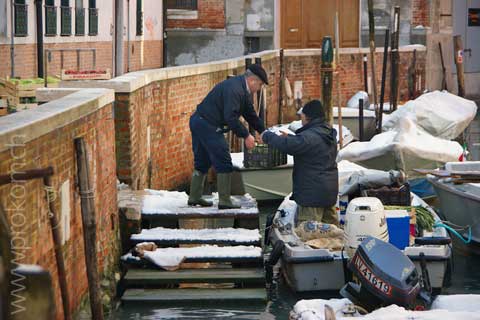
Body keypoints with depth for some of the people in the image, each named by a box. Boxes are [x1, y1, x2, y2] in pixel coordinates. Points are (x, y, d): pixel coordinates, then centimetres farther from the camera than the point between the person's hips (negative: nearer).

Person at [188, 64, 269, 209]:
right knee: (224, 163, -6)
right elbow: (231, 118, -27)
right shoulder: (234, 89, -21)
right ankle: (224, 201, -2)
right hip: (208, 126, -11)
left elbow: (250, 114, 22)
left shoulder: (242, 89, 13)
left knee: (203, 163, 18)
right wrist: (246, 136, -21)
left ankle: (194, 197, 26)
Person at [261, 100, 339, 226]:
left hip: (313, 193, -10)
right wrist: (289, 137, 19)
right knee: (331, 224, 15)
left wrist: (267, 136, -10)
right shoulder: (329, 134, 11)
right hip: (330, 191, 10)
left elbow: (286, 145, -26)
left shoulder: (310, 136, -21)